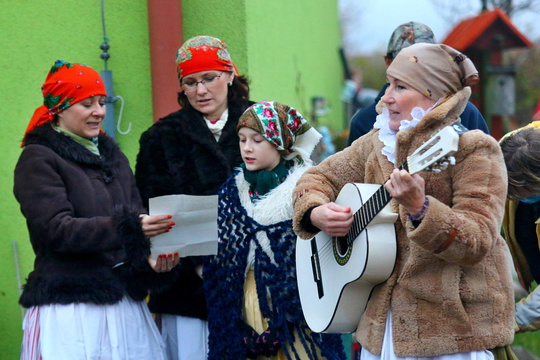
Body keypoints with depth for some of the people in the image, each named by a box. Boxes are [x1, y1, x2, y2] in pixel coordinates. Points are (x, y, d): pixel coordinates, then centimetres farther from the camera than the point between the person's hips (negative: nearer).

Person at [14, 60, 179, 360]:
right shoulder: (38, 160, -2)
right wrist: (125, 228, -26)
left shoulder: (113, 156, 18)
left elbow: (137, 217, 13)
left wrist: (153, 256, -9)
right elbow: (58, 229, -14)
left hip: (125, 305, 6)